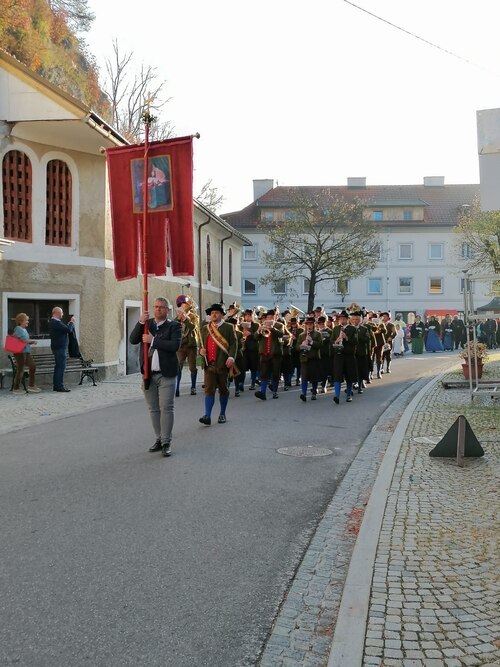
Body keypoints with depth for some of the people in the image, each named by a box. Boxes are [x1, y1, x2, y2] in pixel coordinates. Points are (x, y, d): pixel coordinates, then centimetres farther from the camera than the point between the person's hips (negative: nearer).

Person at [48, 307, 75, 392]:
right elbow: (69, 330, -20)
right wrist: (72, 322, -5)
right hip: (60, 347, -11)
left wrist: (69, 323, 8)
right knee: (61, 366, -8)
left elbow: (64, 329, 17)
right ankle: (60, 386, -7)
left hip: (57, 347, 11)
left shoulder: (52, 322, 14)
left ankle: (56, 385, 19)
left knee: (58, 366, 14)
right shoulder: (56, 322, -19)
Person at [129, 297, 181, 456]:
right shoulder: (146, 323, 12)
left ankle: (166, 442, 2)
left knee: (166, 408, -4)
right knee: (153, 409, 12)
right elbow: (133, 340, -1)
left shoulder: (174, 326, -1)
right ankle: (159, 439, 24)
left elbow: (175, 345, -17)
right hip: (148, 374, 5)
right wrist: (141, 322, -13)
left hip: (166, 374, -4)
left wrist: (153, 340, -17)